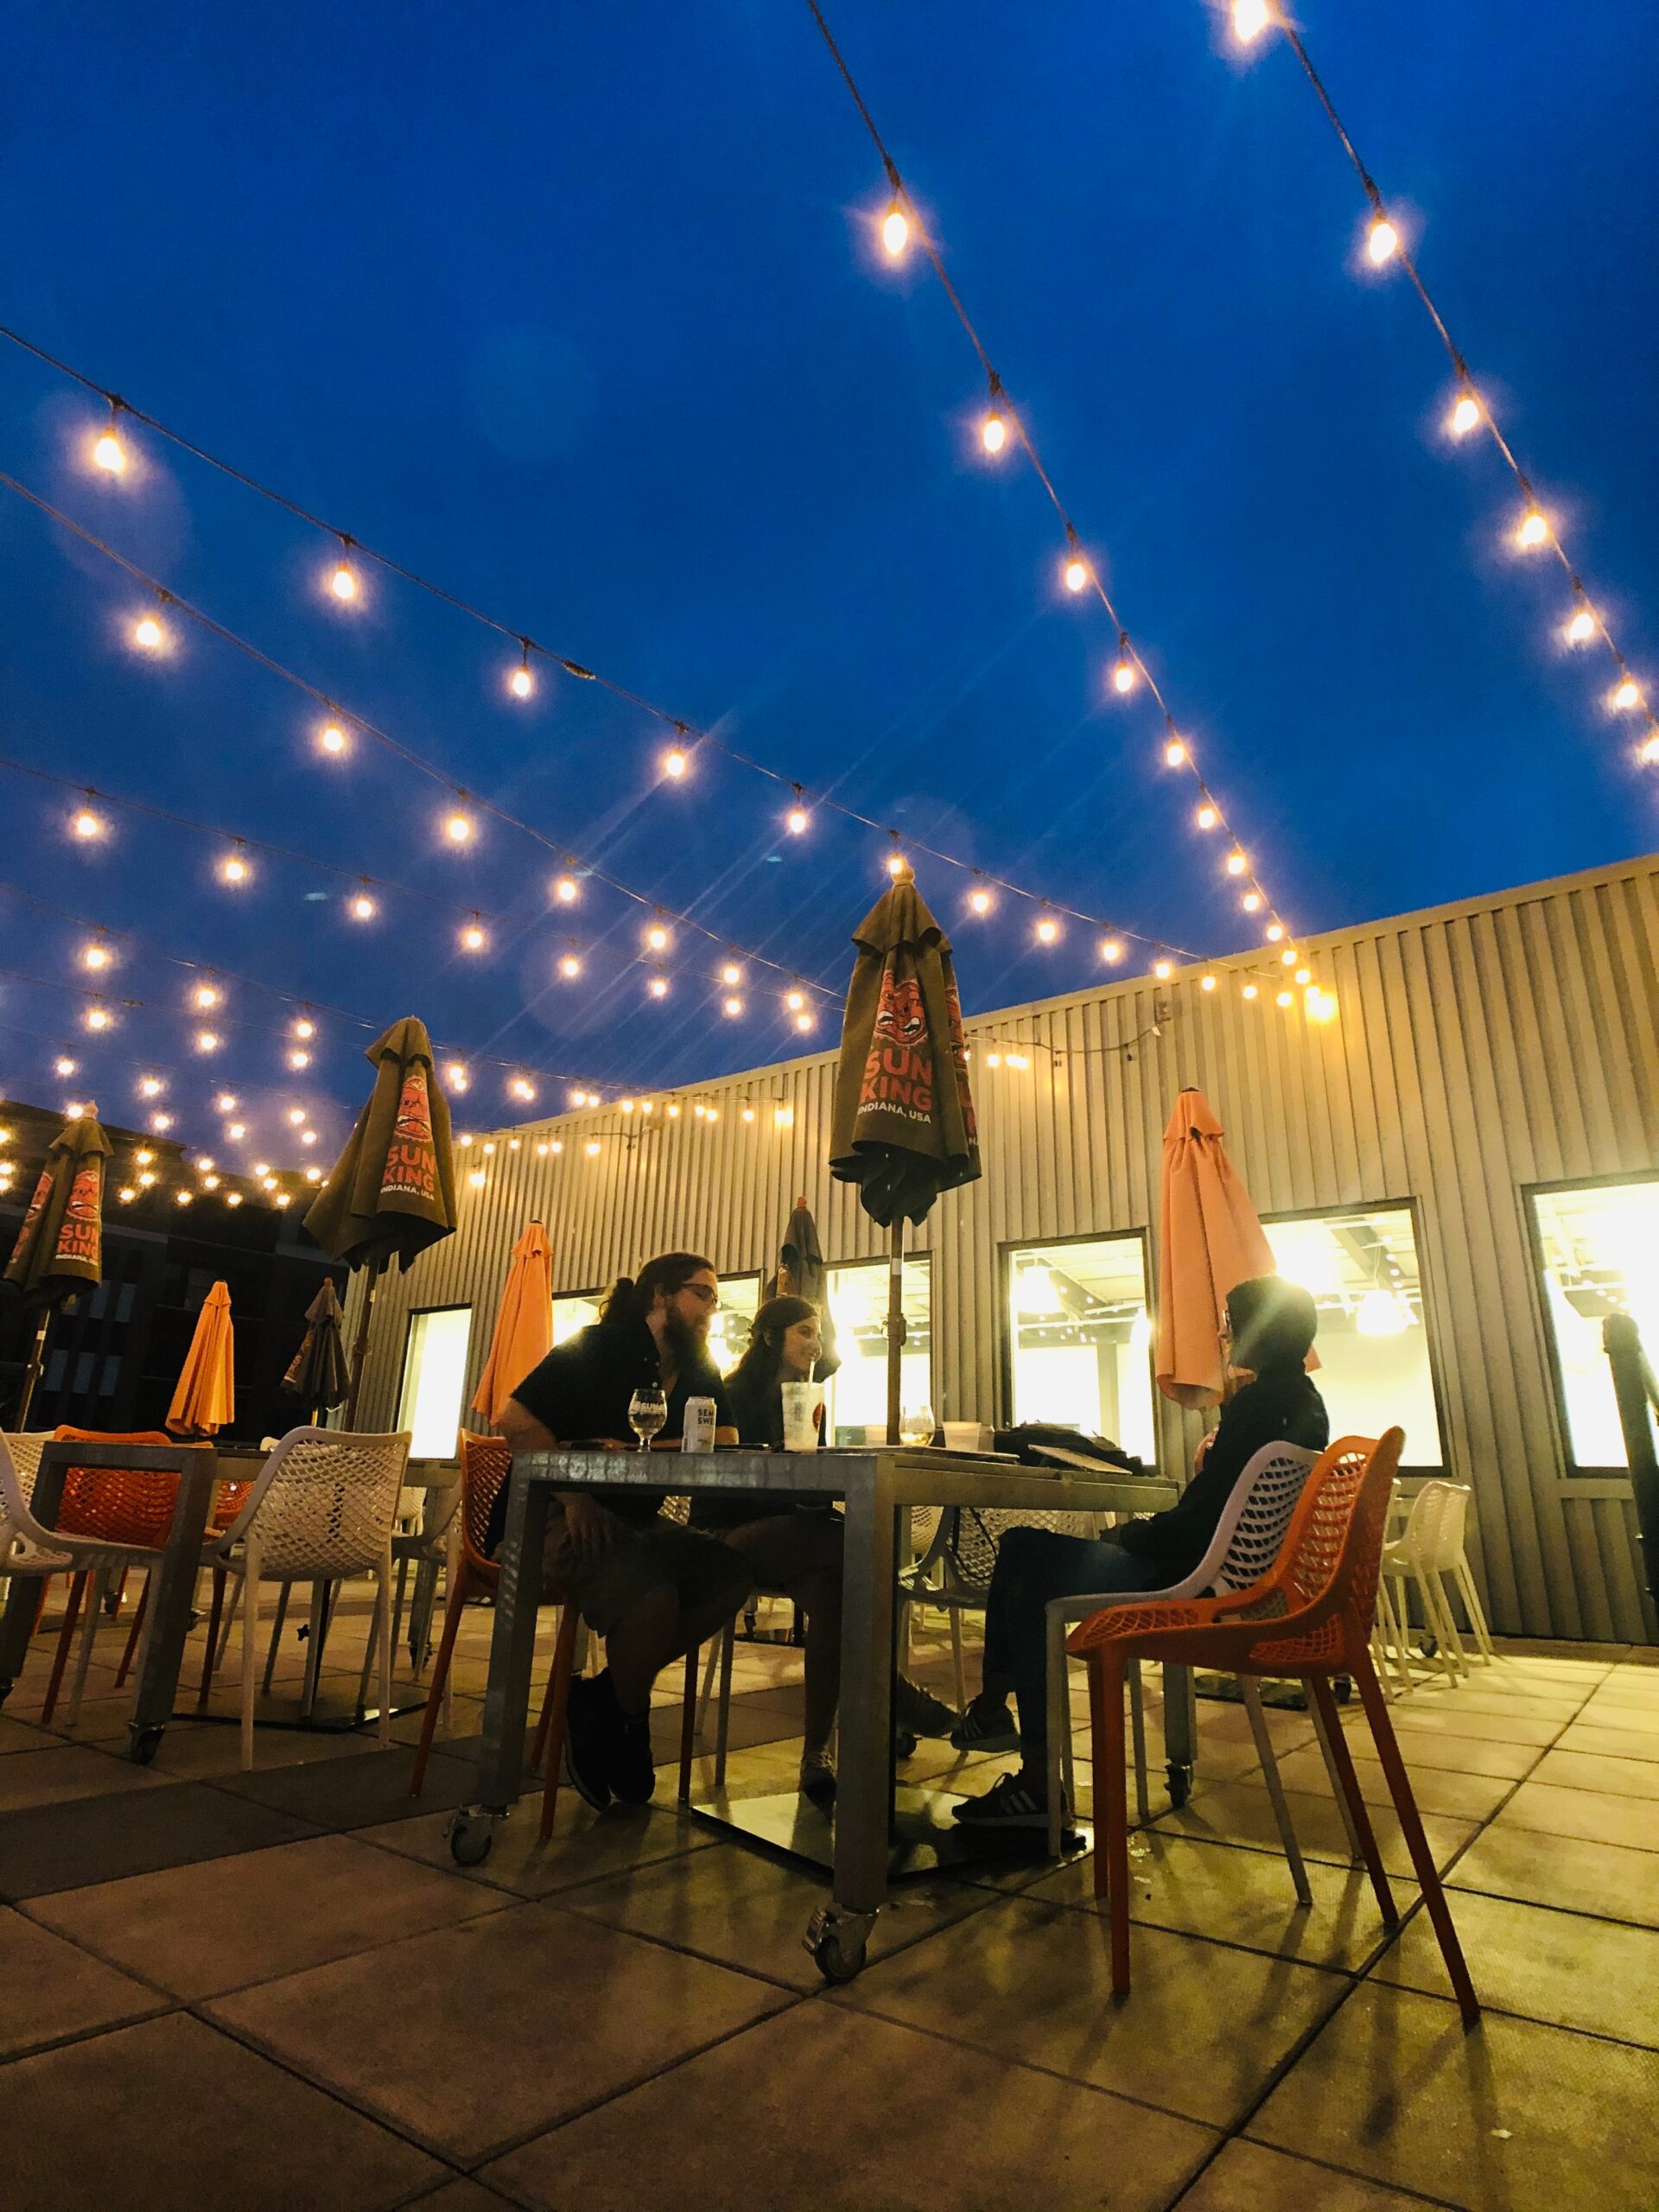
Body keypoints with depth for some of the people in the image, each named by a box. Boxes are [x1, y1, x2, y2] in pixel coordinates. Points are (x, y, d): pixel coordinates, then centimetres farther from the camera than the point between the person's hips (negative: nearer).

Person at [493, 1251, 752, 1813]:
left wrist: (630, 1451, -21)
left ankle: (602, 1700, -5)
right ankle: (625, 1723, -3)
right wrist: (576, 1499, -25)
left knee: (729, 1574, -16)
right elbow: (515, 1419, -18)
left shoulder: (699, 1374, 9)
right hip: (553, 1519, -7)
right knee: (651, 1590, -33)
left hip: (634, 1522, 7)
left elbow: (724, 1444, -7)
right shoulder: (599, 1349, -10)